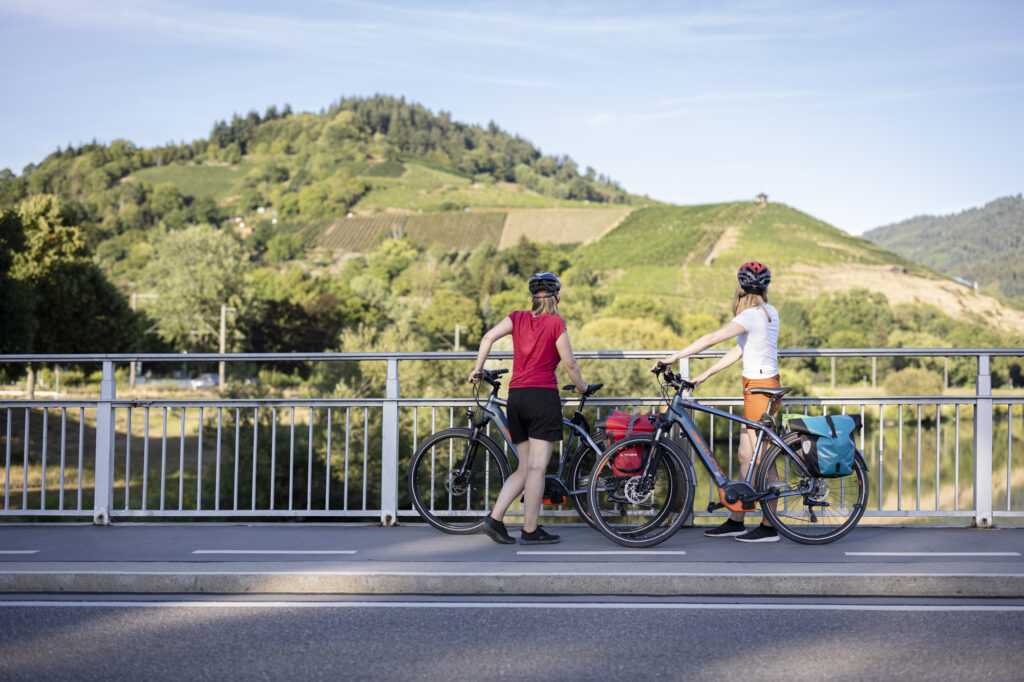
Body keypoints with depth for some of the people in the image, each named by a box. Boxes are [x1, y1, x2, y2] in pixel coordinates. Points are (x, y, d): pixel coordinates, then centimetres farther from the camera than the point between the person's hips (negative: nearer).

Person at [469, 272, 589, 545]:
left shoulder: (518, 317, 9)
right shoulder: (555, 323, -3)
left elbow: (488, 337, -3)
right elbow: (569, 363, -1)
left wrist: (477, 369, 7)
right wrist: (580, 386, 16)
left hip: (515, 397, 5)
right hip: (543, 396, -5)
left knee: (524, 468, 13)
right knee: (537, 466, -2)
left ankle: (495, 517, 1)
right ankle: (531, 530, 0)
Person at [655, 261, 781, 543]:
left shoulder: (752, 315, -16)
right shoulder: (769, 313, 12)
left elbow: (712, 339, -23)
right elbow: (739, 350, 15)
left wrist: (676, 356, -16)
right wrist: (705, 375, 15)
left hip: (760, 389, -10)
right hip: (760, 388, 10)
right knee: (746, 456, 12)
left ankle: (769, 527, 2)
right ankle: (736, 521, 17)